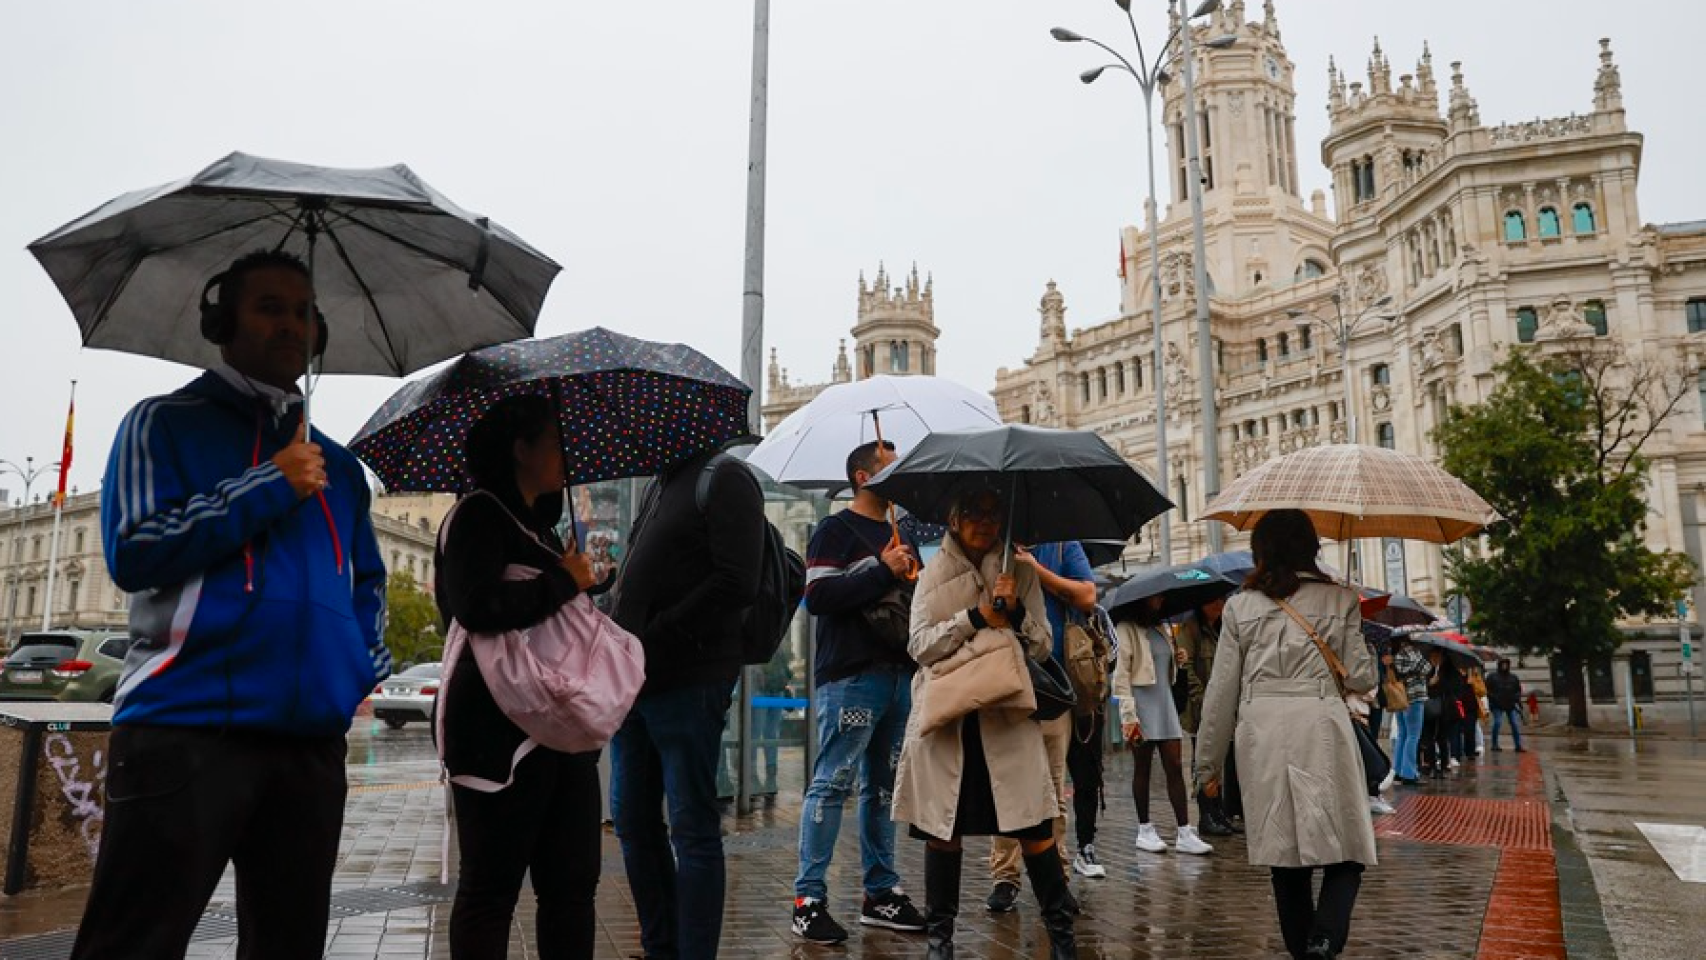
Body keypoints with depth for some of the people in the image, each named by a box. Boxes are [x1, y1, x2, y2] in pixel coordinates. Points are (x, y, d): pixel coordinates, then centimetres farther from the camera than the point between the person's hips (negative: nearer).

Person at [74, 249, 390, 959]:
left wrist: (367, 664, 8)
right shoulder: (166, 424, 5)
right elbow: (132, 551, -9)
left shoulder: (337, 466, 19)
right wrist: (269, 489, -11)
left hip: (312, 737, 6)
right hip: (186, 724, -5)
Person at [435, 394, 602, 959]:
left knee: (572, 884, 10)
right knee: (491, 887, -1)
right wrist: (564, 582, -14)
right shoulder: (480, 515, -8)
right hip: (499, 728, -9)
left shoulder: (540, 524, 19)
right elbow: (476, 606, -25)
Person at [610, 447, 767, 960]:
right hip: (632, 682, 9)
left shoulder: (724, 478, -6)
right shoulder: (658, 485, 20)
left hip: (686, 684, -9)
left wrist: (652, 637, -16)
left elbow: (735, 584, -17)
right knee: (633, 822, 14)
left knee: (692, 831, -1)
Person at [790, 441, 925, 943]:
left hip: (898, 672, 8)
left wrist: (917, 581, 7)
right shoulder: (836, 531, -2)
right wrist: (883, 571, -14)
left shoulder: (902, 537, 21)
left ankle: (881, 893, 18)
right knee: (833, 783, -7)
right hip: (851, 675, -7)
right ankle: (809, 899, -2)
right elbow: (818, 596, -14)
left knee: (883, 786, 11)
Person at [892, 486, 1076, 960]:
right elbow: (920, 645, -4)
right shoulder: (934, 572, 6)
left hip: (1007, 714, 1)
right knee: (944, 828, 6)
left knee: (1034, 828, -2)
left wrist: (1017, 613, -13)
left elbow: (1041, 646, 6)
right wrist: (976, 616, -14)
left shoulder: (1020, 571, 9)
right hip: (946, 716, 0)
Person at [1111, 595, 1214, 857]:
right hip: (1142, 700, -7)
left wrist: (1177, 658, 5)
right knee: (1142, 768, 2)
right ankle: (1144, 830, 12)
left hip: (1165, 701, 7)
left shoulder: (1160, 629, 17)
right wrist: (1128, 715, -17)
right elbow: (1121, 674, -11)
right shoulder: (1127, 628, -6)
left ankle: (1184, 833, 1)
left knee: (1175, 768, 1)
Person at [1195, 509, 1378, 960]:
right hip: (1322, 732, -1)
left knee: (1285, 855, 11)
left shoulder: (1239, 606, 7)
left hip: (1262, 738, 2)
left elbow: (1221, 692, 6)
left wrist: (1208, 763, 13)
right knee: (1343, 852, 6)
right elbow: (1360, 679, 5)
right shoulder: (1339, 600, 5)